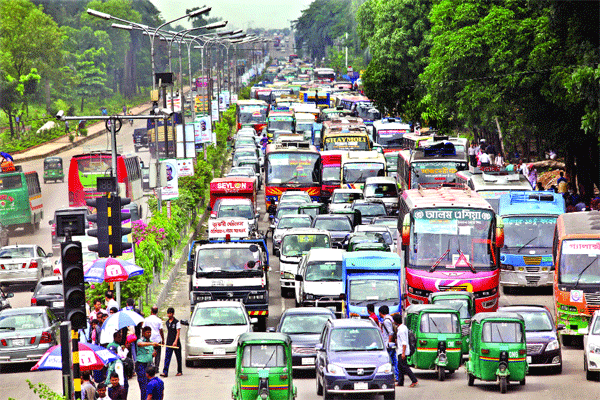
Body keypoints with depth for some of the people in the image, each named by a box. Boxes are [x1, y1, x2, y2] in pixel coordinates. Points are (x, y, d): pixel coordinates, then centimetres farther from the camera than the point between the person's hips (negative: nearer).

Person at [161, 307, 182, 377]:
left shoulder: (177, 322, -6)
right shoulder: (167, 322, 11)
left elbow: (178, 332, -12)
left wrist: (175, 341, -23)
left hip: (176, 343, -5)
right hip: (169, 343, 5)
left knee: (178, 357, 7)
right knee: (167, 357, -7)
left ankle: (180, 371, 19)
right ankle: (165, 372, -15)